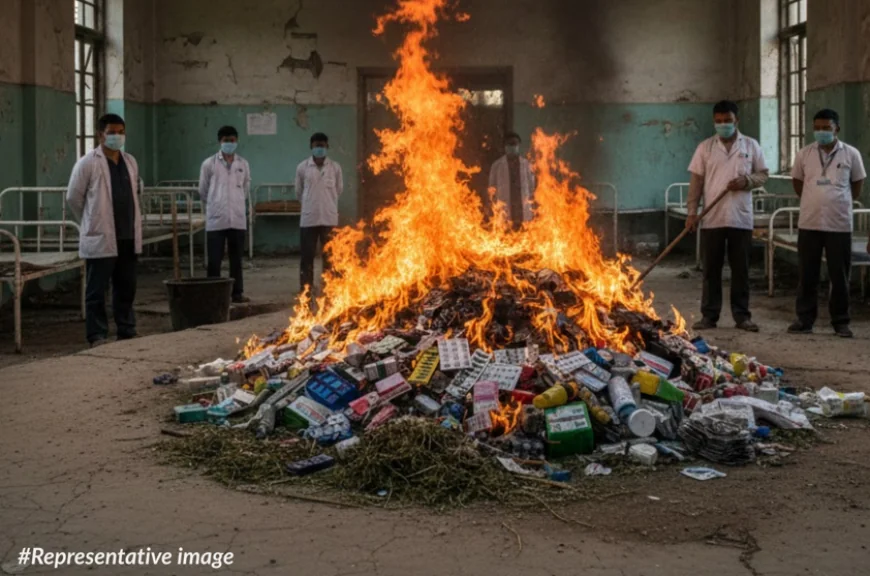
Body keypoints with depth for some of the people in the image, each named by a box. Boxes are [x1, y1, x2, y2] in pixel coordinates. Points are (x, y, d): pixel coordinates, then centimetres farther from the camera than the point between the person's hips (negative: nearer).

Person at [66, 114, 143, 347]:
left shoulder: (131, 162, 11)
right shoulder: (88, 163, -7)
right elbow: (73, 198, -2)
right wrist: (92, 222, 7)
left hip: (128, 238, 6)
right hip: (100, 239, -6)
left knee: (126, 289, 12)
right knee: (97, 292, 1)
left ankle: (127, 333, 22)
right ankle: (97, 337, 6)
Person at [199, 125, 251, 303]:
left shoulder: (243, 164, 6)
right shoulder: (209, 164, -2)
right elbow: (203, 191, 7)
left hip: (238, 219, 2)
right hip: (216, 219, -2)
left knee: (236, 258, 8)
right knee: (214, 260, 0)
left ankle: (237, 292, 15)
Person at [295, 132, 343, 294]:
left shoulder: (335, 167, 1)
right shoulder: (302, 167, -1)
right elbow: (299, 192, 11)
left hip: (329, 218, 1)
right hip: (308, 218, -1)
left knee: (330, 256, 6)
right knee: (307, 256, 2)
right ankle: (305, 290, 9)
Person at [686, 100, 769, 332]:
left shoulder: (751, 146, 6)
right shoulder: (705, 147, 5)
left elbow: (763, 175, 9)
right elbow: (696, 181, 4)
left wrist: (747, 180, -12)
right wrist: (692, 212, -4)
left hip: (741, 218, 0)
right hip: (712, 219, 0)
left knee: (741, 269, 5)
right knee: (711, 269, 4)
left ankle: (742, 315, 13)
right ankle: (709, 315, 11)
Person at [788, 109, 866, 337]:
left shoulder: (851, 154, 0)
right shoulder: (804, 154, 3)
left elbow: (857, 185, 12)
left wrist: (840, 204, 11)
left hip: (840, 225, -1)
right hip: (809, 224, 1)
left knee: (840, 276, 5)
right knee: (807, 275, 5)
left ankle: (841, 321, 14)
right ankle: (804, 319, 13)